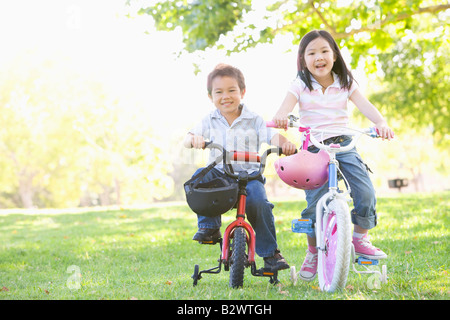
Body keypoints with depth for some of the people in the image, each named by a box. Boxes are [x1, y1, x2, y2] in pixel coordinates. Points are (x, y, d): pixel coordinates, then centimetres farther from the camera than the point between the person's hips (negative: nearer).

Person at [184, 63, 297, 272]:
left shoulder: (254, 120, 6)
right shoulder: (210, 121, 9)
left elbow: (271, 135, -8)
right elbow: (188, 140, -3)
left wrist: (285, 143, -31)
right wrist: (194, 139, -28)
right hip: (219, 174, 2)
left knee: (258, 201, -29)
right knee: (199, 176, -29)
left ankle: (270, 253, -11)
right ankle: (209, 227, -16)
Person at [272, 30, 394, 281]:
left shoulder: (345, 83, 5)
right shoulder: (300, 86, 1)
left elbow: (365, 105, -8)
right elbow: (286, 107, -16)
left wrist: (381, 123, -28)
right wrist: (280, 118, -41)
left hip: (343, 145, 2)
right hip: (314, 148, -1)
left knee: (366, 193, -15)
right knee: (315, 203, -11)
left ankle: (361, 239, 9)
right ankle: (313, 253, 12)